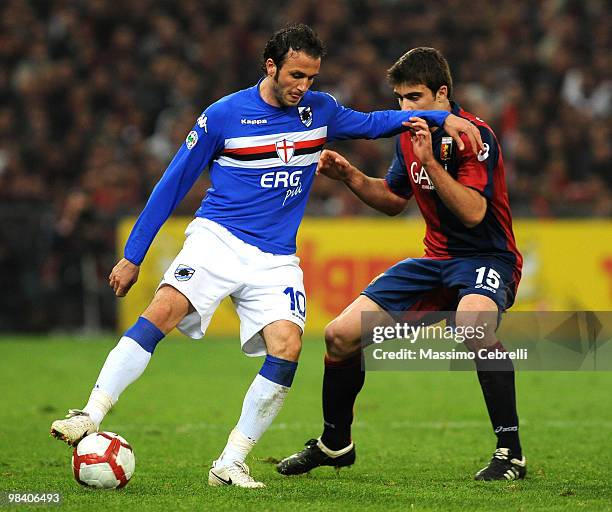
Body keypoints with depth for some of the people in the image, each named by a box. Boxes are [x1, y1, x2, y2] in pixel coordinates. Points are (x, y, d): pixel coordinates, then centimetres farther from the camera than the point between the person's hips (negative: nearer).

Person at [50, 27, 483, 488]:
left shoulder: (319, 111, 9)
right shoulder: (223, 116, -3)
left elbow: (370, 122, 28)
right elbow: (173, 185, 3)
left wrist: (441, 117, 15)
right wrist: (132, 257, 4)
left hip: (276, 260, 3)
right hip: (217, 239, -3)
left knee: (287, 347, -21)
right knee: (165, 308, -29)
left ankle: (230, 464, -13)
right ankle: (90, 417, -33)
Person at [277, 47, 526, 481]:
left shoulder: (474, 135, -17)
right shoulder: (409, 135, 7)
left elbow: (473, 212, -29)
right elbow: (394, 199, 22)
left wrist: (430, 161, -35)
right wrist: (350, 176, 6)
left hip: (486, 258, -8)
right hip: (436, 259, 8)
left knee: (472, 322, -41)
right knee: (341, 335, 0)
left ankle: (510, 451, -32)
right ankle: (334, 443, 24)